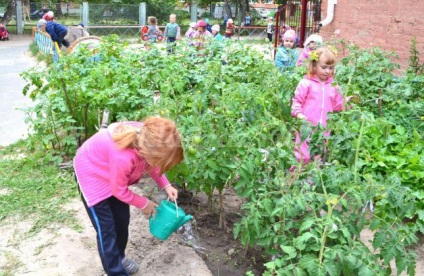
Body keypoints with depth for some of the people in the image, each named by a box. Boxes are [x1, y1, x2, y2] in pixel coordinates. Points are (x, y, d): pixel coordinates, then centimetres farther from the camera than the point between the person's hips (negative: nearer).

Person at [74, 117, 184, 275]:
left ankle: (119, 257, 37)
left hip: (111, 169, 7)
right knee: (106, 229, -2)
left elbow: (151, 165, 0)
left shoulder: (147, 138, -25)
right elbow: (118, 190, -24)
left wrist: (166, 186, -11)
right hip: (91, 173, -7)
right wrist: (144, 204, -10)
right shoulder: (123, 157, -44)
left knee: (122, 221, 14)